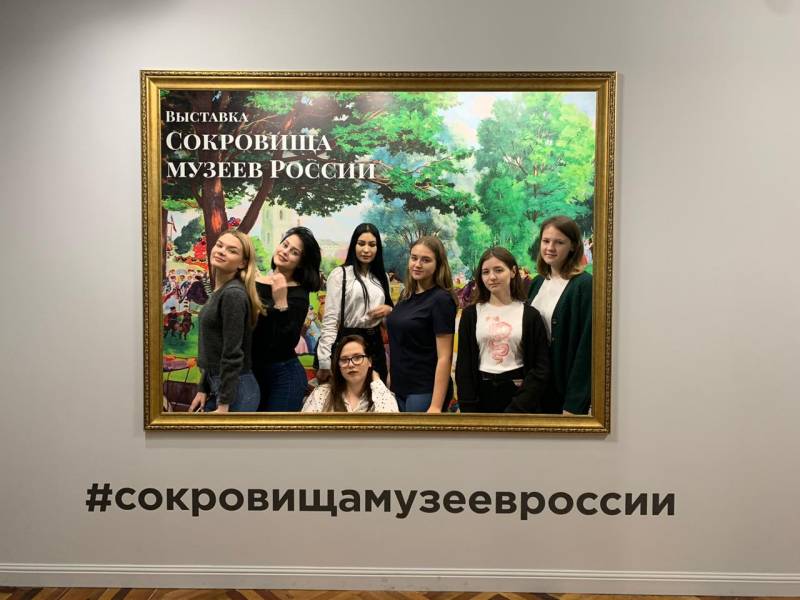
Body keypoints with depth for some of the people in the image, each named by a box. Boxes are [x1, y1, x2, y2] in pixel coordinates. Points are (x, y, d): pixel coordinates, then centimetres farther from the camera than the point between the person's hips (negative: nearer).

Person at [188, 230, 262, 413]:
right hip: (218, 386, 9)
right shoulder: (219, 292, 10)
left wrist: (223, 406, -19)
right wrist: (203, 390, 14)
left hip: (235, 390, -9)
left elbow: (233, 355, -21)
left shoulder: (233, 294, -19)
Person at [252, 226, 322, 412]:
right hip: (251, 372, 5)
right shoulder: (253, 281, 3)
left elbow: (289, 342, -22)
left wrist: (281, 303, -28)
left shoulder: (298, 294, -11)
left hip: (283, 375, -5)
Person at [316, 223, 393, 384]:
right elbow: (330, 320, -12)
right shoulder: (340, 274, -7)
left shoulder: (382, 277, 12)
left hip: (375, 344, 6)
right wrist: (325, 363, -17)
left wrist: (389, 310, -1)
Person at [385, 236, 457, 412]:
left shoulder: (441, 299, -13)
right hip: (398, 388, 7)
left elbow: (444, 357, -17)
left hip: (425, 391, -7)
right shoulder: (406, 295, 8)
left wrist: (436, 405, -20)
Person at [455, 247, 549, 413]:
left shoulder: (530, 314, -2)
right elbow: (463, 365, 1)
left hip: (519, 393, -1)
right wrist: (468, 408, -8)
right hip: (482, 395, 1)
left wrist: (517, 407, -12)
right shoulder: (470, 314, 2)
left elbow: (541, 367, -5)